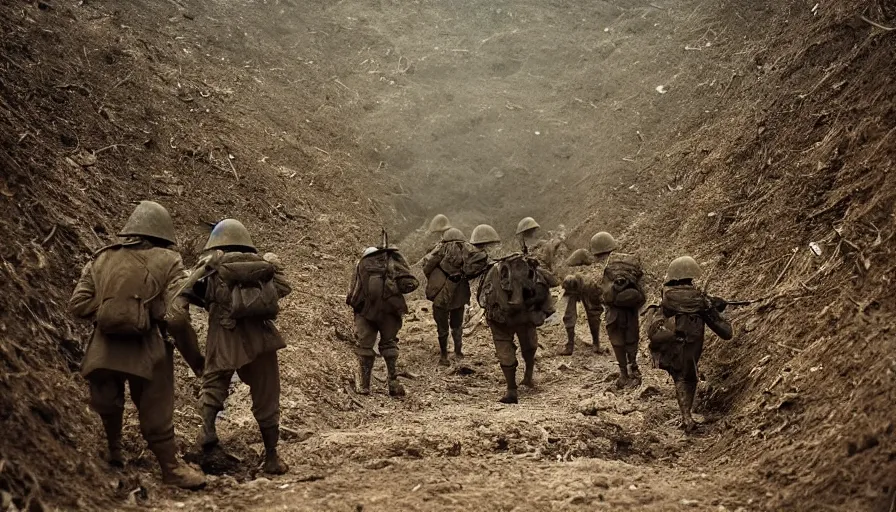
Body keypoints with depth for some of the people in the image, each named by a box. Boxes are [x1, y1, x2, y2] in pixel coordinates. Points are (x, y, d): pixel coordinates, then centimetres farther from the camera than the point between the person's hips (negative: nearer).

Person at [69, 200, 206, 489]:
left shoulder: (101, 259, 6)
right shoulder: (167, 261, -4)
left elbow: (78, 304, 0)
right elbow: (175, 317, -11)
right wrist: (195, 359, -3)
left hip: (103, 353, 4)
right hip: (145, 353, -3)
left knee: (107, 412, 22)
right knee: (156, 417, 8)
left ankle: (111, 460, 38)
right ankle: (171, 469, 17)